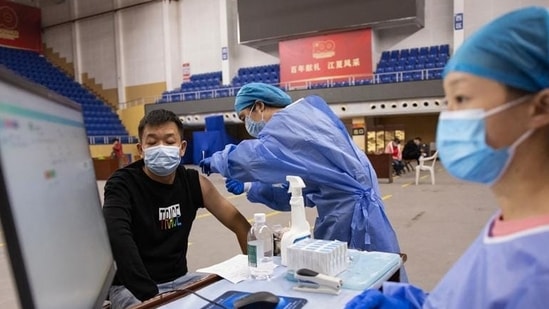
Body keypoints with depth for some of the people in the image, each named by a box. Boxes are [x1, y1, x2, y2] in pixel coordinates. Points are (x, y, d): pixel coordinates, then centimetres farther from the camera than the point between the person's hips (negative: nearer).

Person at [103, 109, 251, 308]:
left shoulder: (193, 183, -3)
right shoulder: (122, 185, -15)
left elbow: (239, 224, 1)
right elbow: (117, 238, -33)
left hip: (178, 279, 5)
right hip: (131, 288, -4)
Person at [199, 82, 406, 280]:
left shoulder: (289, 121, -9)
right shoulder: (299, 122, 18)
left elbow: (257, 155, -26)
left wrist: (217, 161, -6)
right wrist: (250, 188, 14)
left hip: (351, 215, -9)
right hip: (344, 212, 9)